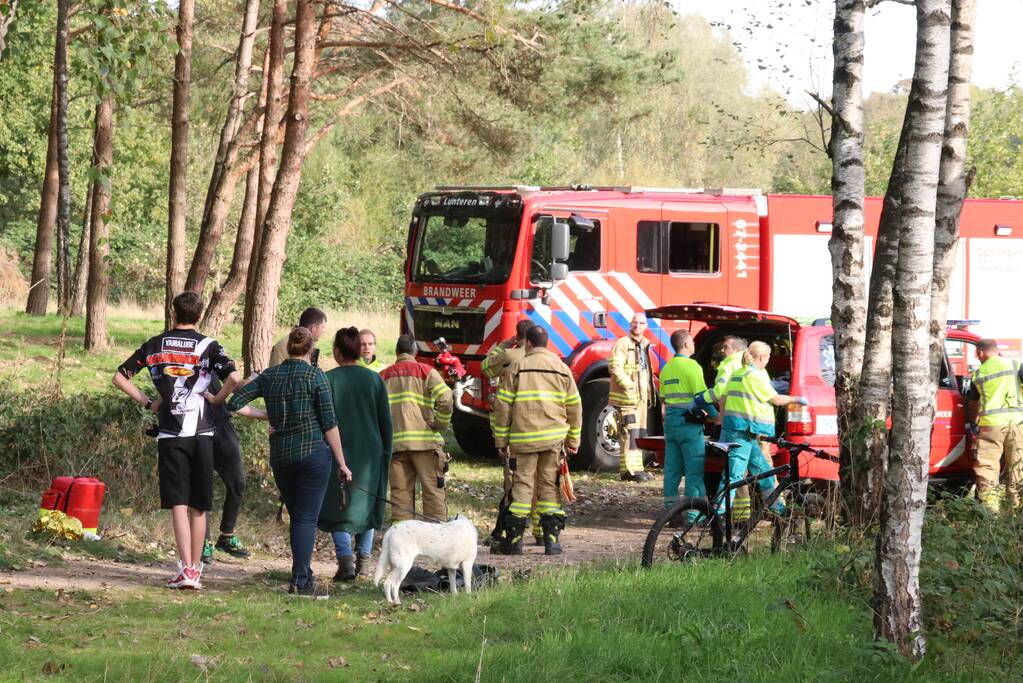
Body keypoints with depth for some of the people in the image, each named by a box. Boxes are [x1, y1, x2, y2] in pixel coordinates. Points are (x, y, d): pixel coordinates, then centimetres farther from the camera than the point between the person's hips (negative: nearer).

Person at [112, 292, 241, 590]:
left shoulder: (155, 345, 6)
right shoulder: (207, 346, 1)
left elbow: (119, 378, 8)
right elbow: (233, 378, -14)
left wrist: (147, 402, 12)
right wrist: (216, 400, 4)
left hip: (170, 435, 0)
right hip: (201, 433, 0)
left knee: (178, 504, -2)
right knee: (199, 507, 9)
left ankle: (186, 569, -13)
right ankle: (196, 568, 13)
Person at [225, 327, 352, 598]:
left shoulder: (270, 376, 7)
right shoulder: (315, 376, -6)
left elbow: (234, 403, 2)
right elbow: (329, 423, -7)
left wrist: (268, 417, 17)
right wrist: (342, 463, -4)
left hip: (280, 456, 5)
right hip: (313, 453, -5)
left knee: (296, 517, 15)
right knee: (307, 517, -5)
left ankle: (303, 576, 19)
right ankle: (301, 580, -12)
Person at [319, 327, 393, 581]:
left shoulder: (328, 380, -6)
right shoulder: (374, 379, 2)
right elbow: (386, 420, 5)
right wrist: (386, 453, 14)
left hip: (339, 451, -3)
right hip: (370, 452, 3)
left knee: (338, 506, 2)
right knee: (366, 504, 16)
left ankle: (345, 557, -15)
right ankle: (364, 559, 15)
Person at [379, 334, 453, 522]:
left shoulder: (383, 376, 14)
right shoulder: (426, 372, 2)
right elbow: (445, 400, -13)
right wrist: (440, 425, -1)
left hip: (394, 443, 3)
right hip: (425, 442, -3)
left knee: (400, 492, 6)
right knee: (433, 491, 0)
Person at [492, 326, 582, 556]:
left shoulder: (516, 369, 0)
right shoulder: (562, 369, 9)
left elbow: (503, 407, -2)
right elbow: (574, 407, 10)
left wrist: (501, 440, 4)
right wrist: (573, 440, 18)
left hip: (524, 437, -2)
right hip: (554, 439, 2)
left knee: (522, 485, 0)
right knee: (550, 486, 7)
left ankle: (513, 539, 0)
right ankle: (552, 539, 4)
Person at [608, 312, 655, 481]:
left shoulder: (644, 345, 20)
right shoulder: (623, 344, -9)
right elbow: (614, 366, -20)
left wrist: (648, 394, 25)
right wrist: (628, 385, -26)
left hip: (641, 397, 9)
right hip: (627, 398, -9)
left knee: (640, 434, 12)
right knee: (629, 434, -13)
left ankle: (636, 468, 19)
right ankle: (630, 470, -15)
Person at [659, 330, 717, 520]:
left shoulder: (667, 368, 14)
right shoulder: (691, 366, -10)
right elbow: (701, 396, -14)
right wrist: (715, 415, -1)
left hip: (670, 419, 8)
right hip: (688, 422, -8)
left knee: (671, 468, 9)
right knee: (694, 469, -5)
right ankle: (693, 513, -7)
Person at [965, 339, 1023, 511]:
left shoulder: (978, 374, 11)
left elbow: (973, 404, 23)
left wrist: (971, 423, 40)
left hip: (991, 423, -1)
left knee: (987, 465, 1)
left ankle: (990, 504, -7)